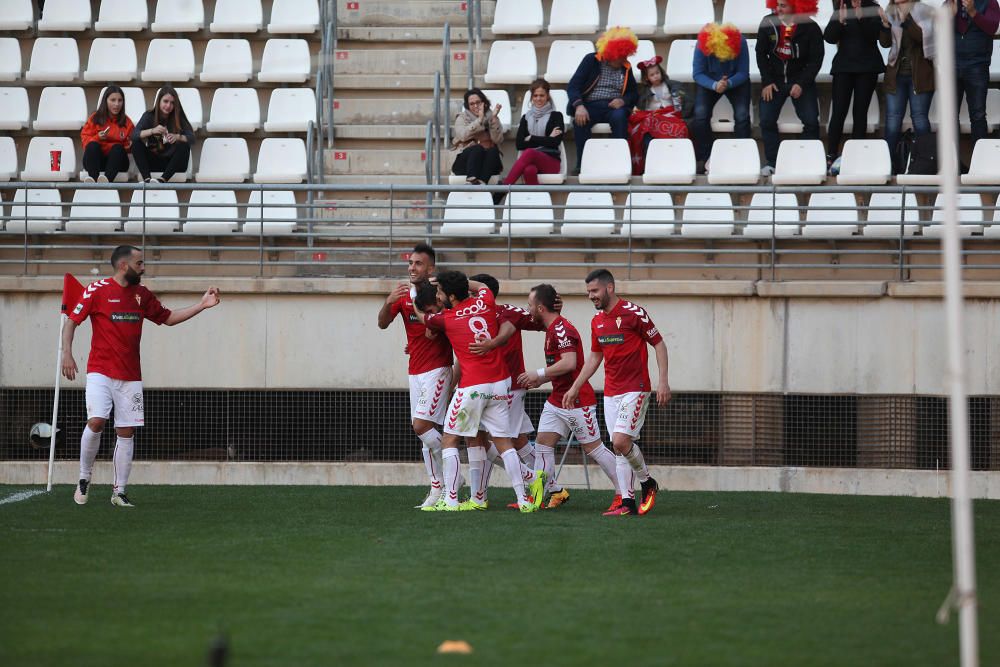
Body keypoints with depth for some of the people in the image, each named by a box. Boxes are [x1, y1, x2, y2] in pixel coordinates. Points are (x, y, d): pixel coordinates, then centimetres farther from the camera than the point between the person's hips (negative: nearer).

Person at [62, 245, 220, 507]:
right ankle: (84, 479, 1)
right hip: (100, 371, -5)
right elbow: (71, 322, -2)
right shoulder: (97, 290, -5)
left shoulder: (142, 295, 11)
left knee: (127, 432, 1)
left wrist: (202, 305, 13)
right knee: (96, 422, -19)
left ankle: (119, 492, 7)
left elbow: (168, 318, 21)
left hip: (130, 376, 5)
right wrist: (67, 353, -14)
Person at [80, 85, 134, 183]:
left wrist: (129, 145, -6)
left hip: (116, 160, 0)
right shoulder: (95, 118, 7)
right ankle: (93, 178, -56)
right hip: (96, 160, 0)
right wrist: (97, 138, -16)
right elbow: (85, 139, 3)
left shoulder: (126, 122, 9)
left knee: (118, 148, -30)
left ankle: (107, 178, -57)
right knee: (93, 146, -29)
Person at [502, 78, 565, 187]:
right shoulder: (526, 117, 18)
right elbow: (519, 144, 4)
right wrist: (546, 139, -3)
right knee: (529, 170, -38)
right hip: (531, 161, 2)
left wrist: (531, 139, 0)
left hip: (551, 161, -2)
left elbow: (556, 141, -5)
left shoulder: (556, 116, 10)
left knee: (529, 153, -36)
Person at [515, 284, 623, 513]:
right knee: (542, 444, 2)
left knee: (594, 448, -4)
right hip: (557, 399, 10)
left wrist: (539, 374, -20)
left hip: (578, 401, -10)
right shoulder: (552, 329, 14)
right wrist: (540, 380, 12)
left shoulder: (562, 329, -18)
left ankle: (624, 493, 5)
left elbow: (569, 363, -29)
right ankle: (555, 493, 8)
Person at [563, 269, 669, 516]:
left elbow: (659, 345, -6)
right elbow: (594, 358, 23)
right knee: (619, 448, 2)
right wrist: (575, 388, 20)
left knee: (621, 441, -17)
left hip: (635, 389, -7)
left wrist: (663, 381, -14)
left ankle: (647, 483, 5)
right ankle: (628, 503, 2)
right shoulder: (597, 321, 12)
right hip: (611, 392, 7)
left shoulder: (634, 313, -9)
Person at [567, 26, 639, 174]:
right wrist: (579, 106, -22)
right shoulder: (591, 61, 6)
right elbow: (572, 86, -3)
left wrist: (623, 101, -8)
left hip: (613, 107, 1)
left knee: (619, 116, -35)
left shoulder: (625, 67, 16)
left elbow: (634, 93, 17)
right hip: (591, 106, -1)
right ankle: (582, 165, -32)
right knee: (580, 120, -35)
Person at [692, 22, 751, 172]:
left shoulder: (740, 44, -26)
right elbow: (698, 74, -22)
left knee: (742, 115, -21)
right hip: (709, 83, 0)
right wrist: (715, 85, -40)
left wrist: (728, 84, -41)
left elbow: (743, 73, -21)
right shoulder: (702, 46, -26)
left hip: (735, 82, 0)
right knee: (700, 115, -21)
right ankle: (702, 160, -10)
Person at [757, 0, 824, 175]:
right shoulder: (768, 23, -5)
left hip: (801, 81, -2)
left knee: (811, 121, -7)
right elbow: (761, 54, 0)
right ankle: (772, 163, 4)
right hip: (774, 80, 2)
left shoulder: (810, 28, -11)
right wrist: (767, 82, -7)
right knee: (767, 120, -4)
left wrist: (802, 84, -17)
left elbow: (816, 60, -10)